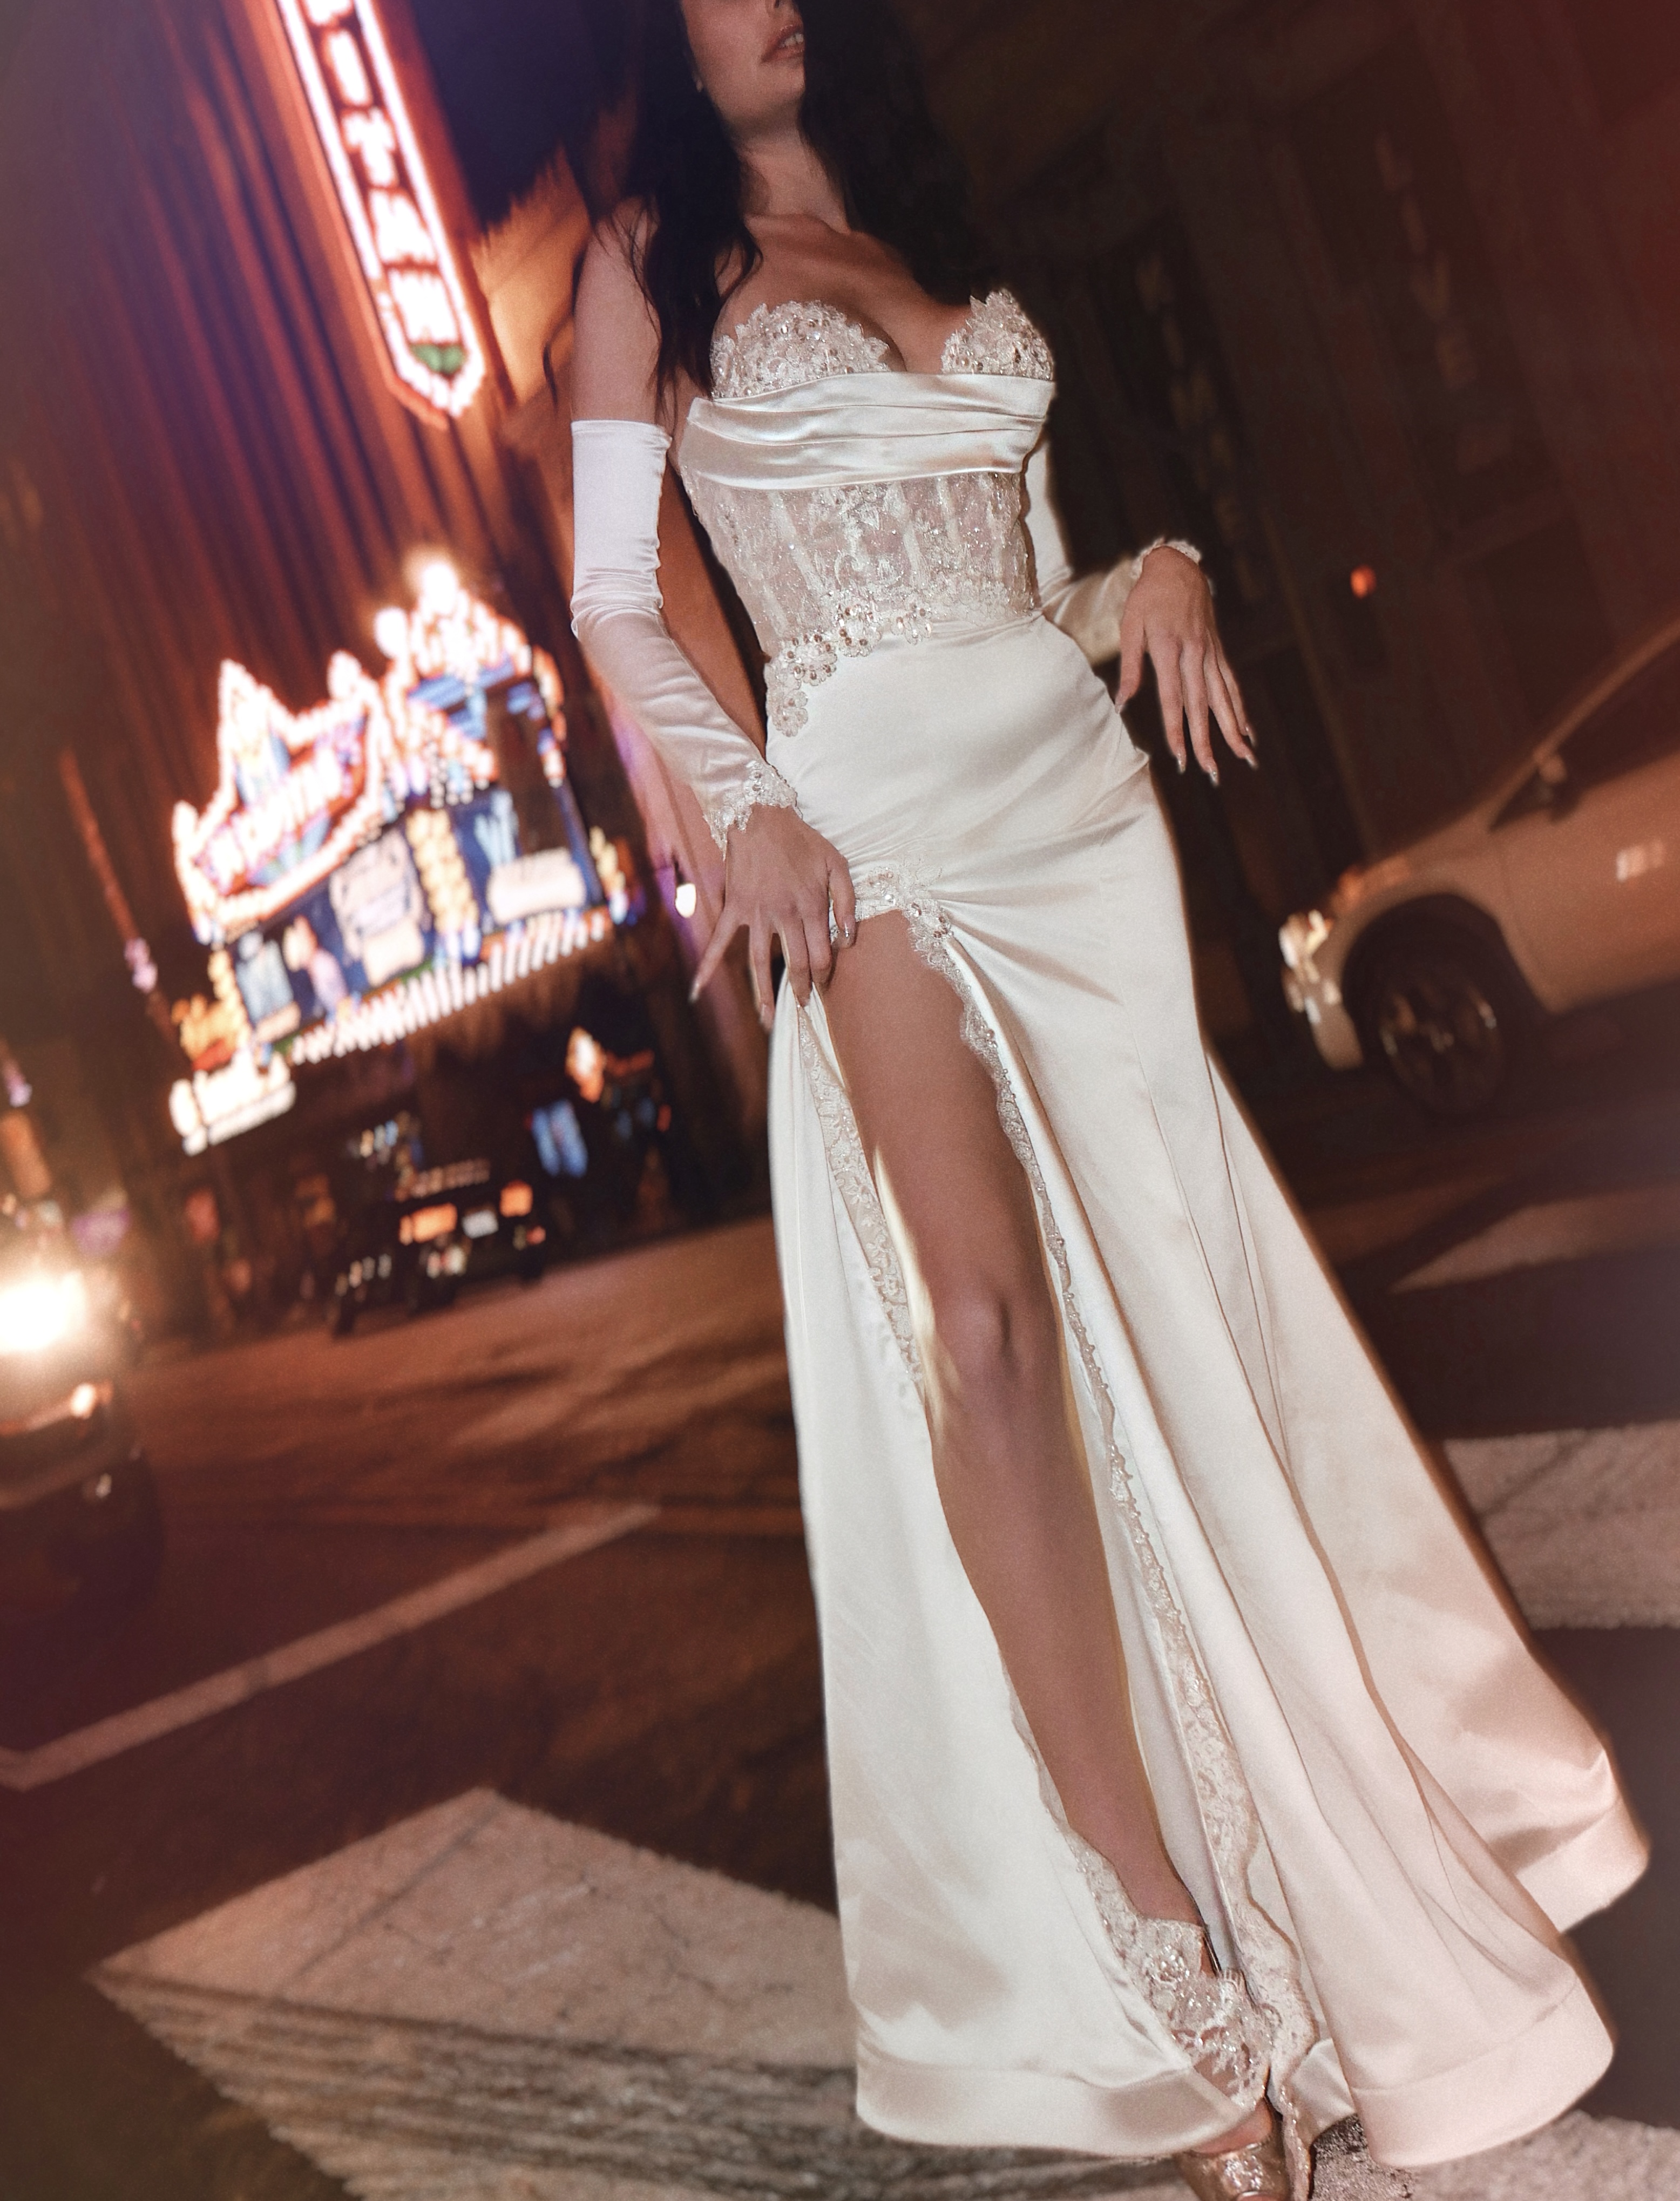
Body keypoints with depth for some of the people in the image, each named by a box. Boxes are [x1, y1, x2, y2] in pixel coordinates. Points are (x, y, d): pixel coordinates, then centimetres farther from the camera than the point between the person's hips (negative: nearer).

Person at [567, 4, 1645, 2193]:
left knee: (1181, 1293, 4)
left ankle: (1352, 1812, 20)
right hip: (881, 808, -5)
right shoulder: (650, 264, 10)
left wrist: (1162, 571, 1)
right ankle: (1180, 1960, -17)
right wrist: (747, 808, -12)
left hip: (1075, 782, 5)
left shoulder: (946, 243, 23)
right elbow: (615, 602, 3)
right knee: (984, 1317, -20)